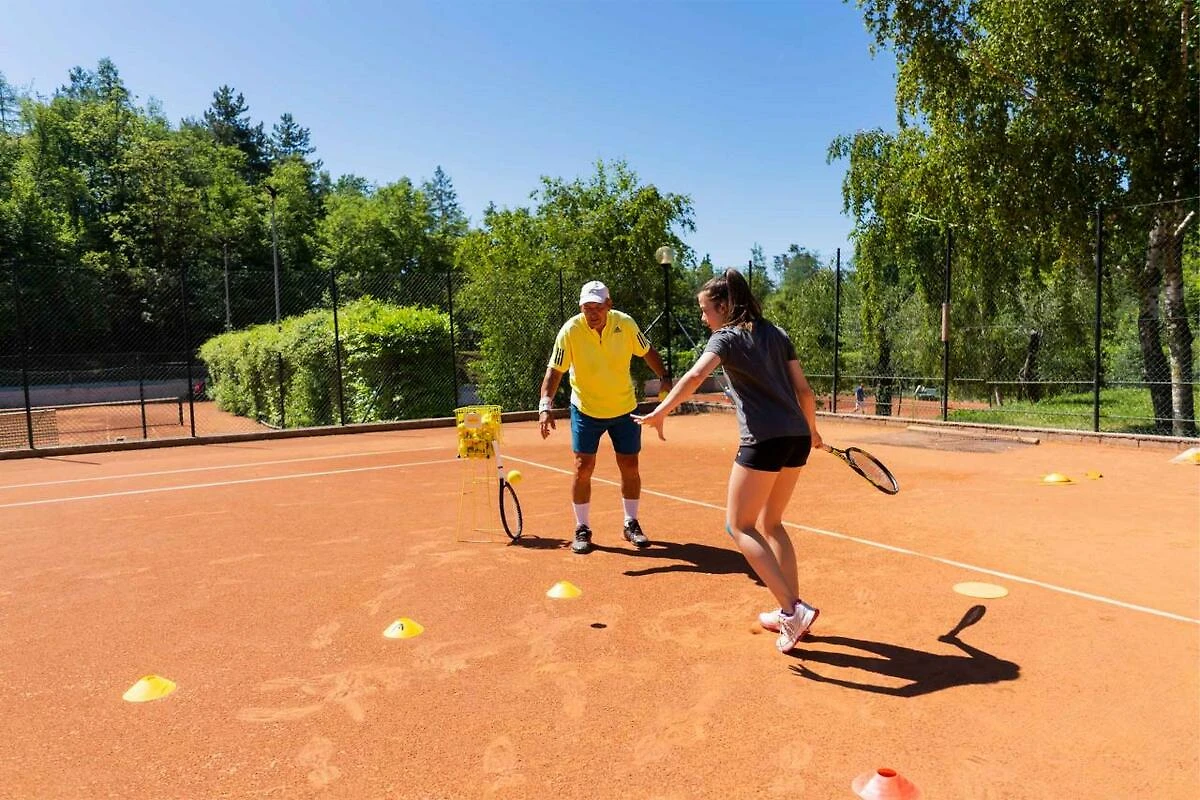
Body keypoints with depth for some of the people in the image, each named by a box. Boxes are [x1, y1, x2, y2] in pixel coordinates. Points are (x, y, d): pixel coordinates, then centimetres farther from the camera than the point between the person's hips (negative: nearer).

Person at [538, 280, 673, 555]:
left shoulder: (625, 324, -14)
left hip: (624, 408, 2)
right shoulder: (570, 331, -20)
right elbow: (555, 370, -20)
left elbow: (647, 352, 2)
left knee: (629, 466, 6)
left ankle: (631, 524, 25)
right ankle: (582, 529, 12)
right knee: (583, 467, -5)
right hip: (586, 410, -2)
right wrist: (545, 406, -32)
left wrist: (665, 377, -9)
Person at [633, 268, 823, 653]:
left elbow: (694, 377, -21)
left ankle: (792, 609, -4)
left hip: (765, 440, -8)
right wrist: (812, 430, 30)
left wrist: (659, 413, -23)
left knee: (740, 526, 4)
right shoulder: (776, 334, 17)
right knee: (770, 524, 20)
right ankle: (792, 612, 22)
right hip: (797, 437, 8)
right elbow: (804, 389, 17)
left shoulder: (727, 336, -2)